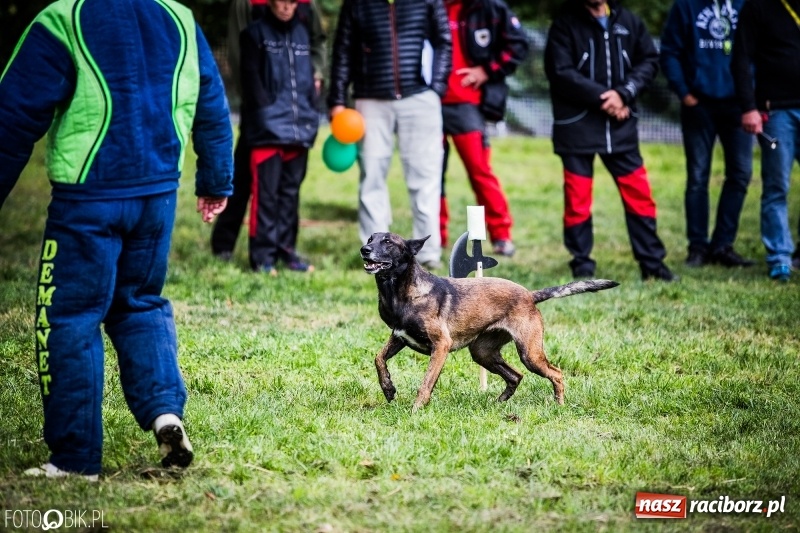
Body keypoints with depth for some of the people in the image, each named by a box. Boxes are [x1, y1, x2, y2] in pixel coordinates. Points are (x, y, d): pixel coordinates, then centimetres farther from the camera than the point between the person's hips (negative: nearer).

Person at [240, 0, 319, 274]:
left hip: (299, 128, 5)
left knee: (291, 191, 9)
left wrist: (312, 115, 11)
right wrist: (265, 111, -14)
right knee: (266, 192, -7)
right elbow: (251, 77, -5)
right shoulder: (255, 33, 2)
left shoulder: (301, 32, 17)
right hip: (268, 128, -5)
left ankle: (286, 249, 17)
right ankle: (262, 256, -5)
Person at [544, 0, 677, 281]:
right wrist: (601, 97, -16)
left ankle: (652, 262, 14)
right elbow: (560, 72, -13)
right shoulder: (565, 23, -5)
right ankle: (582, 265, 13)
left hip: (620, 124, 3)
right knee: (577, 198, 2)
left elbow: (649, 60, 4)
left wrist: (623, 94, -11)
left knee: (638, 192, 4)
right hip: (577, 126, -3)